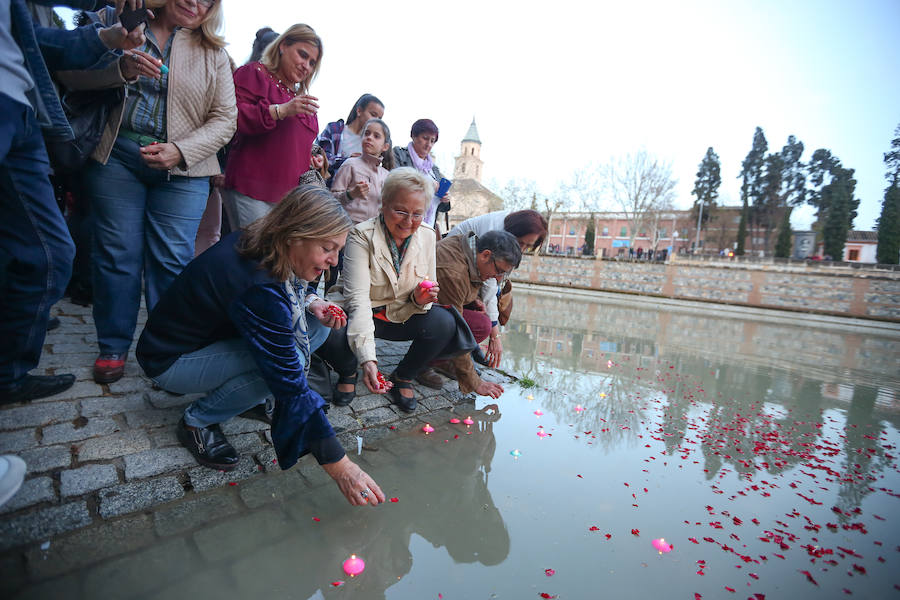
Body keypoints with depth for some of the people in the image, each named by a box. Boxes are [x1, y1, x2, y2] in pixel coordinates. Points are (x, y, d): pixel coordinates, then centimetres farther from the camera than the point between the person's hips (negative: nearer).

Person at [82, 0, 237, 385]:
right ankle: (113, 347, 15)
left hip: (182, 167, 0)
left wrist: (180, 151, -11)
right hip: (115, 155, 1)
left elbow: (224, 119, 3)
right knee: (117, 253, 1)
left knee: (173, 260, -5)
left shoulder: (213, 54, 11)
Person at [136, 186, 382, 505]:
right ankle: (198, 420, -7)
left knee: (319, 324, -8)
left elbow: (286, 291, 11)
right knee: (286, 359, -32)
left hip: (214, 334, 8)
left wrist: (309, 301, -14)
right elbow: (292, 387, -35)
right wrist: (341, 468, -30)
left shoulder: (258, 245, -12)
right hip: (170, 360, -7)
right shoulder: (257, 289, -37)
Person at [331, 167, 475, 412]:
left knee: (444, 323, -24)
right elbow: (358, 296, -31)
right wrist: (368, 359, -43)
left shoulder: (426, 235, -6)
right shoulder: (362, 236, -21)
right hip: (366, 313, -3)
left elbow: (427, 289, 1)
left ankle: (403, 377, 3)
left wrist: (420, 299, -27)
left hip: (402, 315, 4)